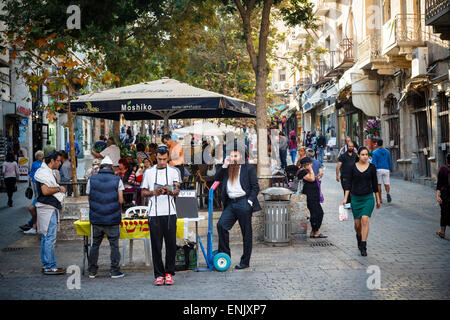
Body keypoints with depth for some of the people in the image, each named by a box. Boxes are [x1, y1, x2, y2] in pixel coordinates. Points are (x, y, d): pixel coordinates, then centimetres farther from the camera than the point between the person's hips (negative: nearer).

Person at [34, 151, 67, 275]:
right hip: (48, 209, -11)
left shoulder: (49, 172, 18)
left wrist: (59, 189, 13)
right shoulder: (44, 173, -15)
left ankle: (46, 265, 21)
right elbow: (45, 191, -25)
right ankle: (50, 267, -5)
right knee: (50, 238, -8)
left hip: (51, 208, 11)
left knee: (46, 237, 14)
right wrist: (59, 189, -13)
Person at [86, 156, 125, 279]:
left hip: (96, 219, 2)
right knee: (114, 245, 6)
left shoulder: (91, 180, 2)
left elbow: (89, 198, 6)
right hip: (112, 219, -2)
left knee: (95, 244, 12)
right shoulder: (117, 180, -3)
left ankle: (92, 271, 15)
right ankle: (114, 271, 6)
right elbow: (121, 200, -6)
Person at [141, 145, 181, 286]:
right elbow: (143, 192, 14)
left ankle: (169, 273, 9)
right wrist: (154, 192, -7)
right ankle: (159, 274, 7)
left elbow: (177, 190, -3)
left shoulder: (173, 171, 8)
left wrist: (171, 191, -26)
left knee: (171, 244, -1)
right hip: (154, 213, 1)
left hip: (170, 213, -1)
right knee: (156, 245, 0)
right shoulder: (149, 172, 13)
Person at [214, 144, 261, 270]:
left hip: (243, 203, -4)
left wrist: (250, 201, -12)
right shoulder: (227, 169, 16)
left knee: (246, 232, 1)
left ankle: (245, 261, 9)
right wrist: (224, 165, 1)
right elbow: (216, 179, 8)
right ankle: (224, 254, -3)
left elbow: (255, 187, -1)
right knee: (221, 224, -15)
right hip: (230, 203, 4)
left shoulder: (248, 169, 2)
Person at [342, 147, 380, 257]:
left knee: (365, 219, -18)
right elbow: (349, 183, 3)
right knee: (357, 223, 5)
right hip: (356, 198, 1)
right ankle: (359, 238, 37)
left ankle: (363, 246, -16)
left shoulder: (372, 167, 2)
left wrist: (378, 199, 11)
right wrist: (345, 198, -3)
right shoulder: (353, 167, 2)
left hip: (368, 198, -1)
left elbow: (375, 184, 8)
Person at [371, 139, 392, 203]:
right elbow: (389, 162, 11)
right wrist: (390, 169, 21)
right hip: (386, 169, 3)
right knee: (386, 184, 7)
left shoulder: (375, 152, -5)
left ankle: (380, 199, 9)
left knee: (379, 184, 8)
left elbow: (373, 163, -11)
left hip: (378, 169, -3)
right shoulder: (387, 151, 7)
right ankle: (387, 193, -24)